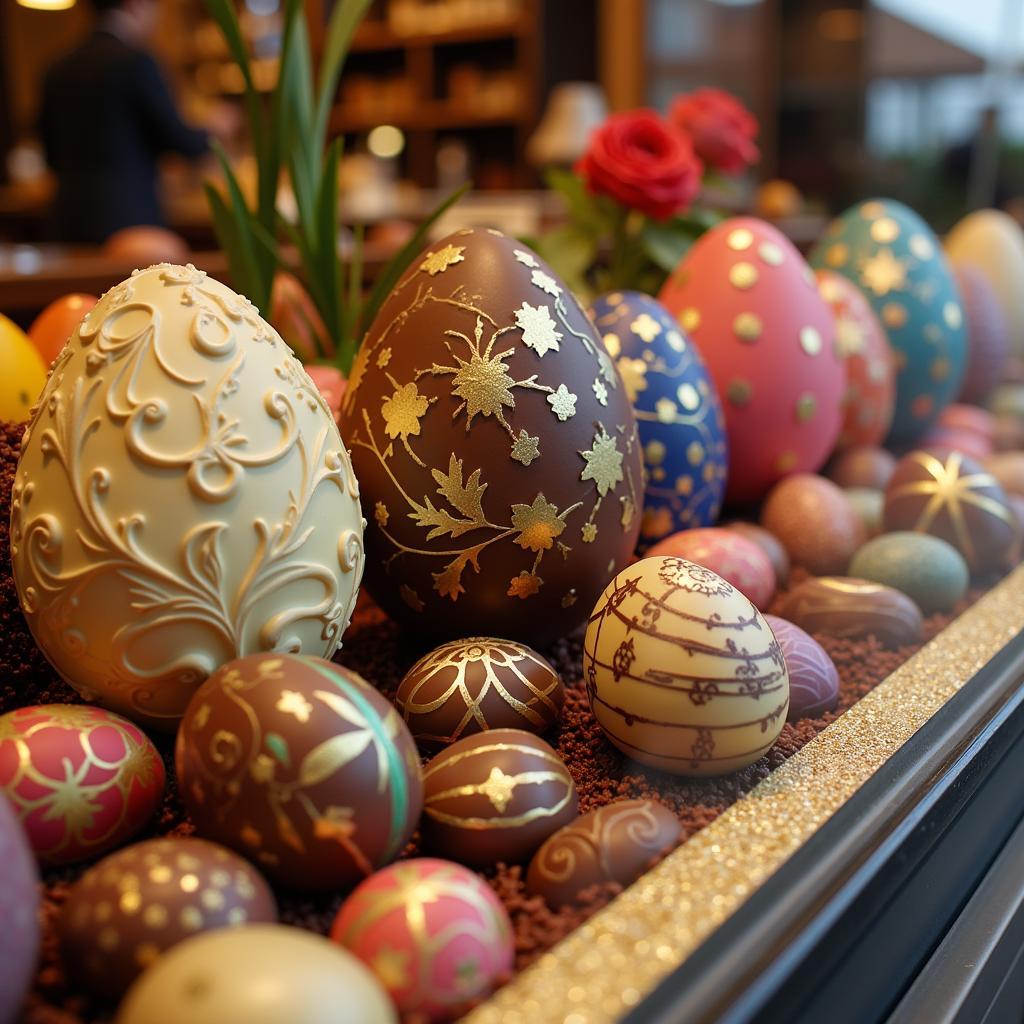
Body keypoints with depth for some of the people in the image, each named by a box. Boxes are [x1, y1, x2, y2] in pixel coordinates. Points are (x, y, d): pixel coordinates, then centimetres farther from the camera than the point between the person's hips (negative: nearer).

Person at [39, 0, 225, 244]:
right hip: (127, 218, -7)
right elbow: (177, 138, -7)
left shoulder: (58, 70, 11)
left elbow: (53, 154, 16)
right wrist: (212, 133, 12)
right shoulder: (135, 61, -10)